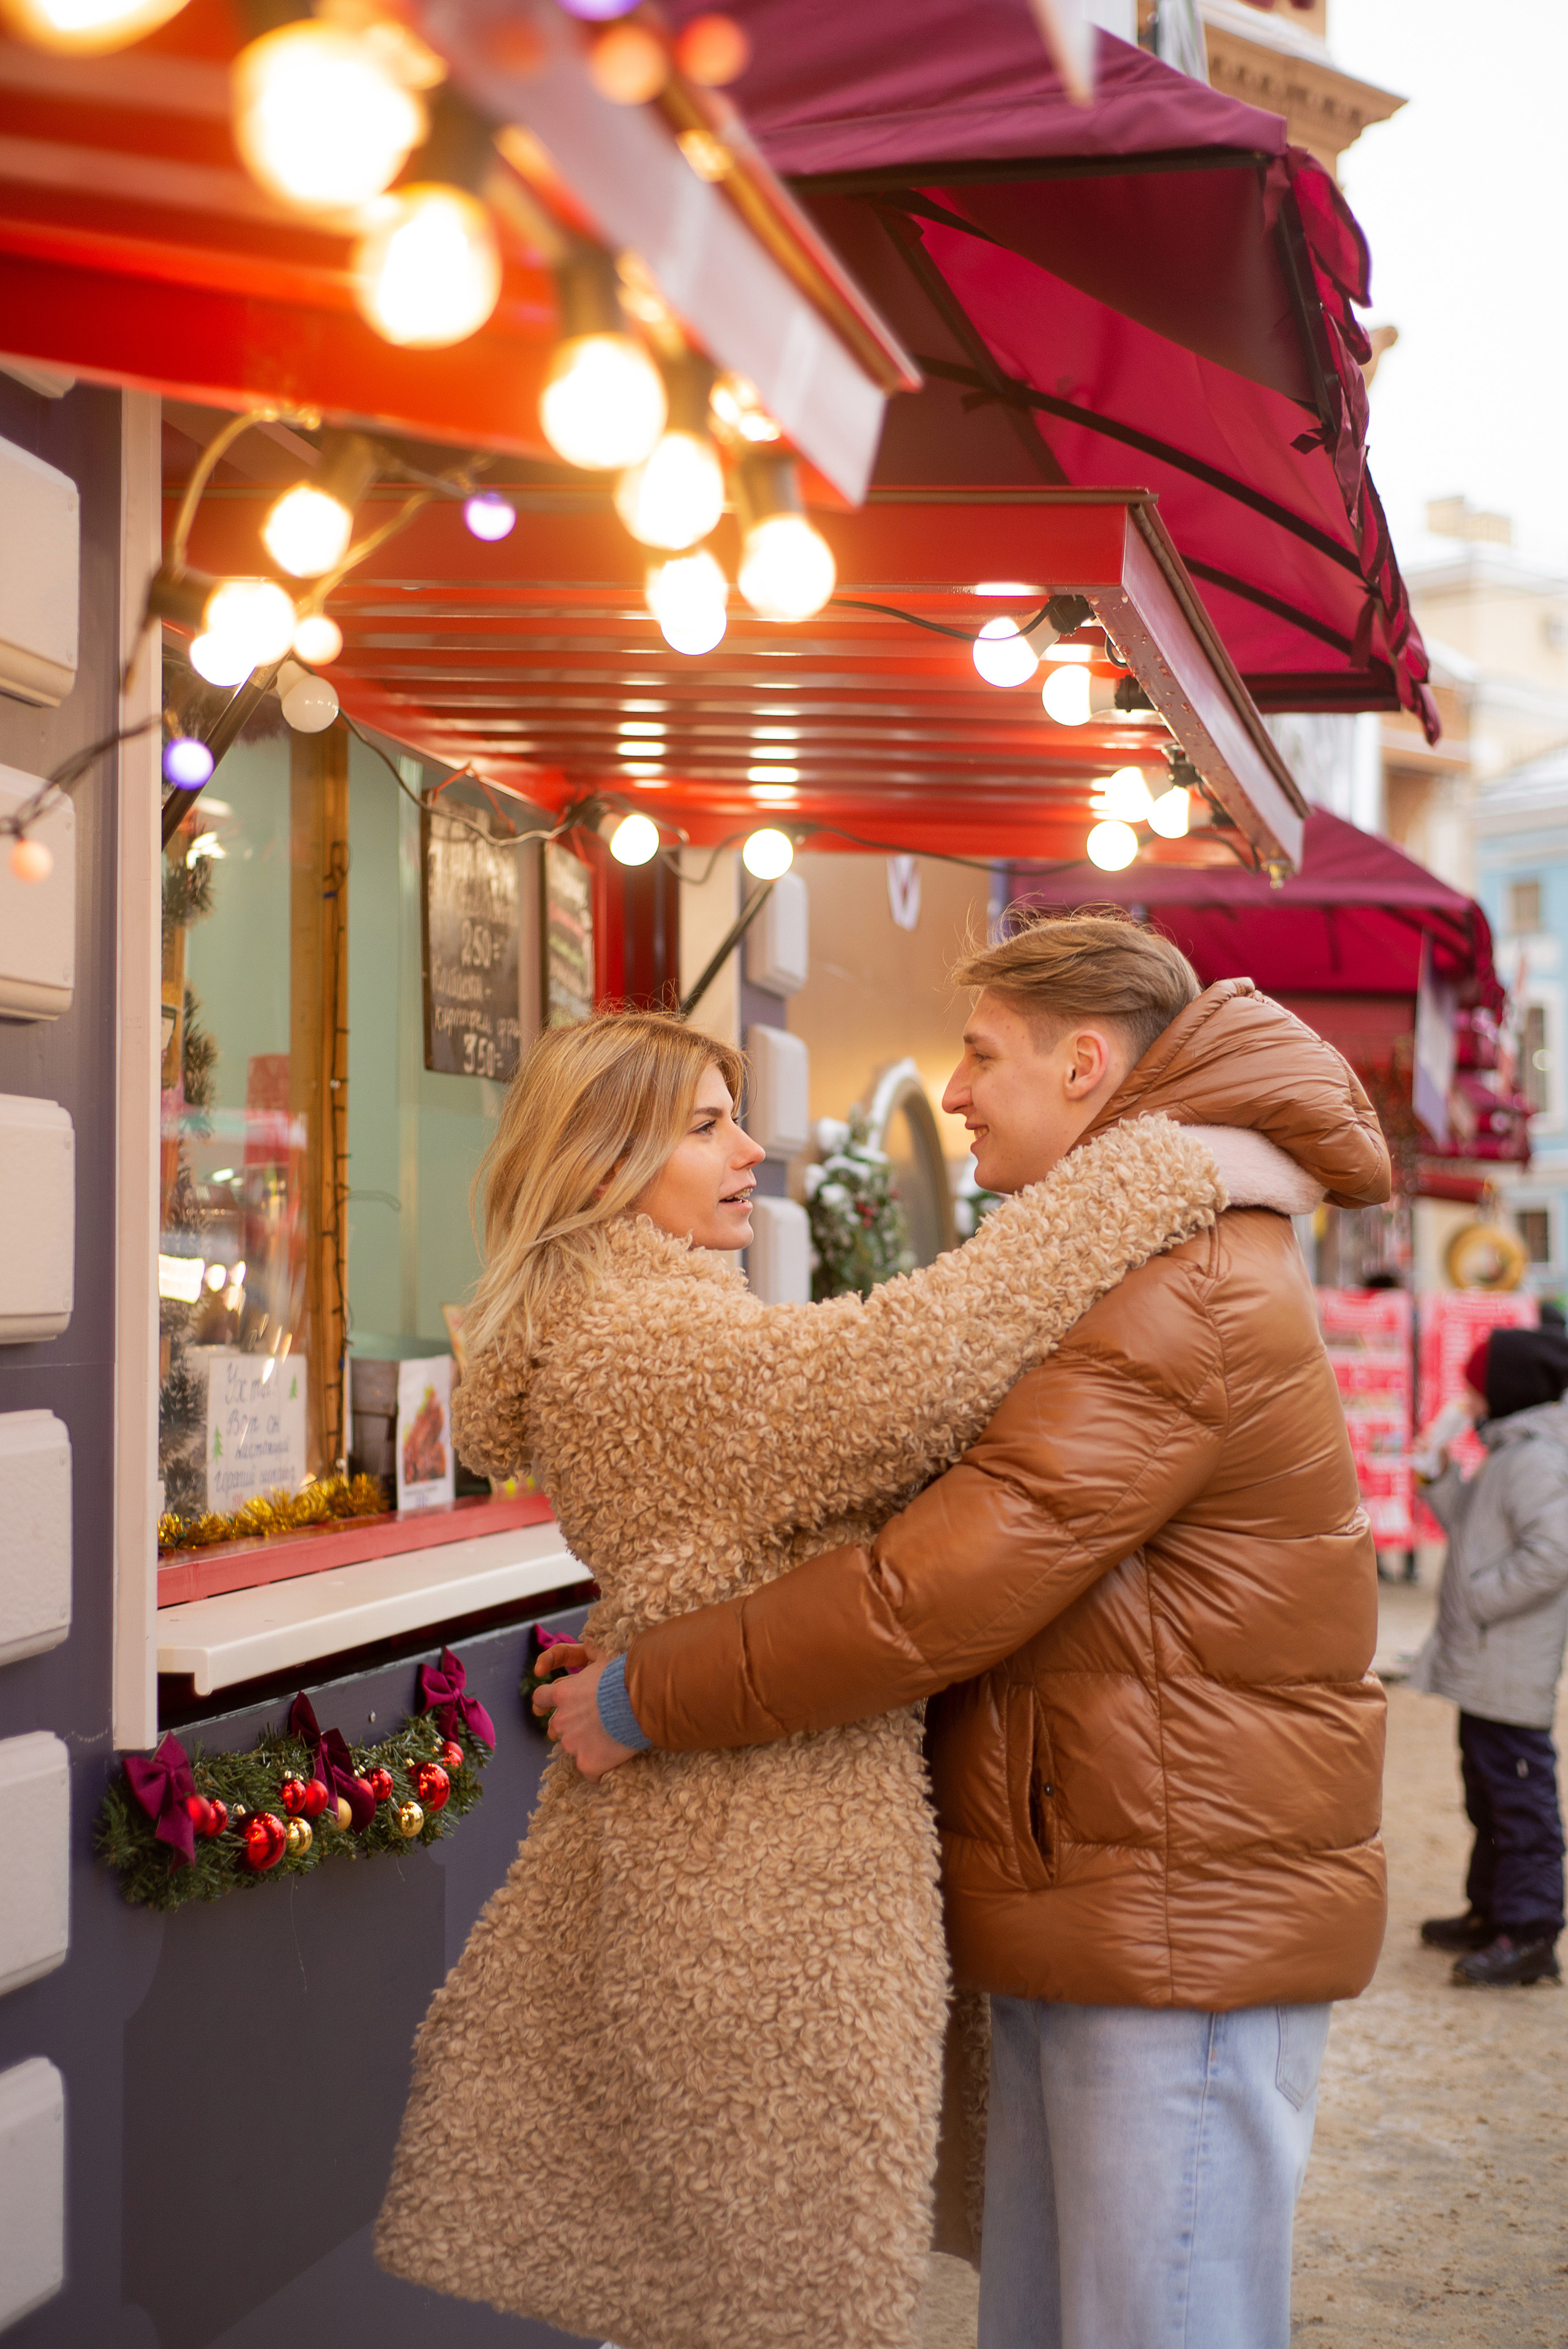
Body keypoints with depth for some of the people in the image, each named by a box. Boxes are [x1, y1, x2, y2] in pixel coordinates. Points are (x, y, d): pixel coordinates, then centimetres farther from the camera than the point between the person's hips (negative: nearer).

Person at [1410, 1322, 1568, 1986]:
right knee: (1488, 1794, 19)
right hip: (1483, 1669, 11)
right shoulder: (1508, 1454, 16)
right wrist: (1440, 1480, 14)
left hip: (1510, 1675, -11)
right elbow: (1475, 1530, 24)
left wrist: (1477, 1597, -20)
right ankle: (1491, 1912, 30)